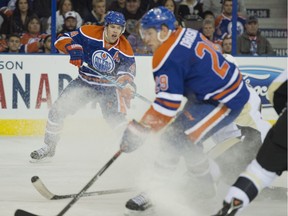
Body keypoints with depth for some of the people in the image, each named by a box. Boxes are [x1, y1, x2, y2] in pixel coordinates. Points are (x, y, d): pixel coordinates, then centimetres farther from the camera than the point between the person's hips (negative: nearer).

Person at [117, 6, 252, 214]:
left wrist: (140, 131, -21)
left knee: (177, 139, -13)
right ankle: (206, 187, 32)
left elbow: (167, 104, -25)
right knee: (186, 137, 19)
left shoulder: (167, 58, -23)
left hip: (224, 102, -10)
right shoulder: (186, 34, 4)